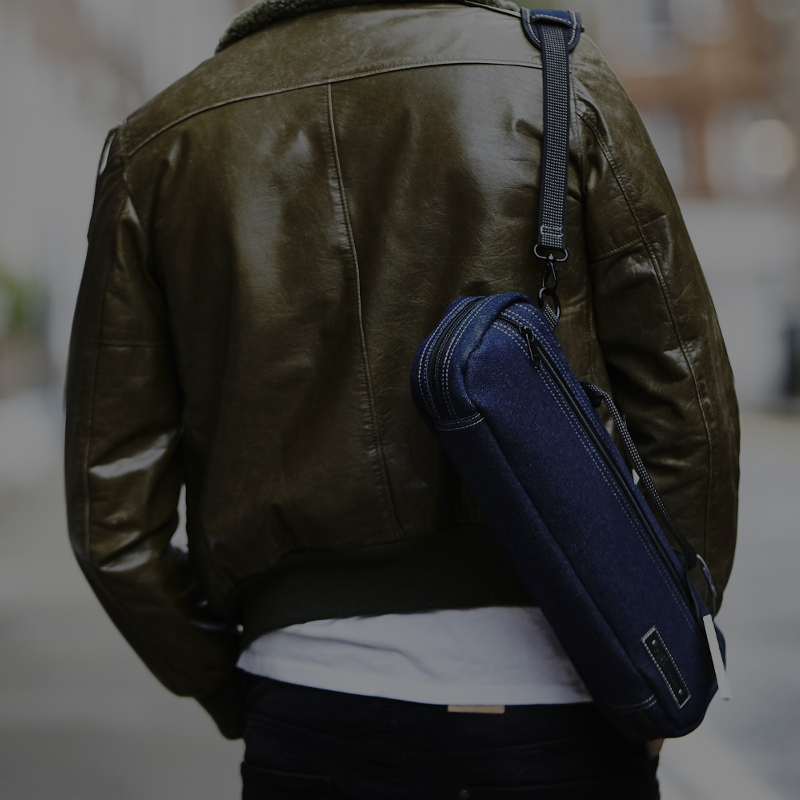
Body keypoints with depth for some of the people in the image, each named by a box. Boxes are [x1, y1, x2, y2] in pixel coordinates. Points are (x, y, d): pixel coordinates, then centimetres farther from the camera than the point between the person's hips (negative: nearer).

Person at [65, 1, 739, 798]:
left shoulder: (158, 145, 5)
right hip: (551, 702, -1)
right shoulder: (557, 78, 0)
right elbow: (684, 406, -3)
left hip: (312, 711, 2)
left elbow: (111, 506, 4)